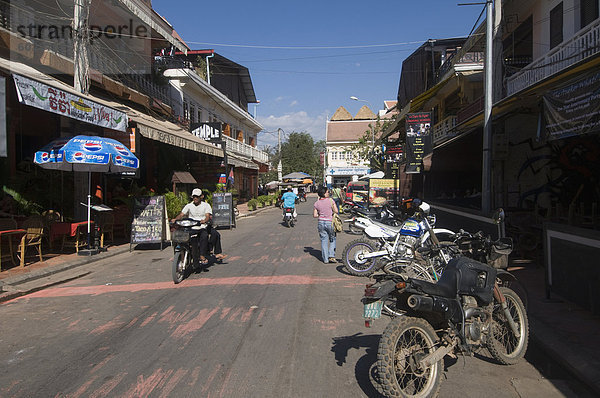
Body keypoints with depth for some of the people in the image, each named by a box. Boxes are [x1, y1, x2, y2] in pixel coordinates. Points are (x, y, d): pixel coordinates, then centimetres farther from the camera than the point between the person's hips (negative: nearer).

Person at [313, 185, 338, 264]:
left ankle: (325, 259, 11)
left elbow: (314, 215, 1)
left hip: (321, 223, 3)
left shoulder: (317, 203, 1)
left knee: (324, 240, 9)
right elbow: (336, 211, -8)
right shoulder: (330, 200, -9)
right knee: (332, 239, 14)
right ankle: (331, 256, 3)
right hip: (330, 222, -3)